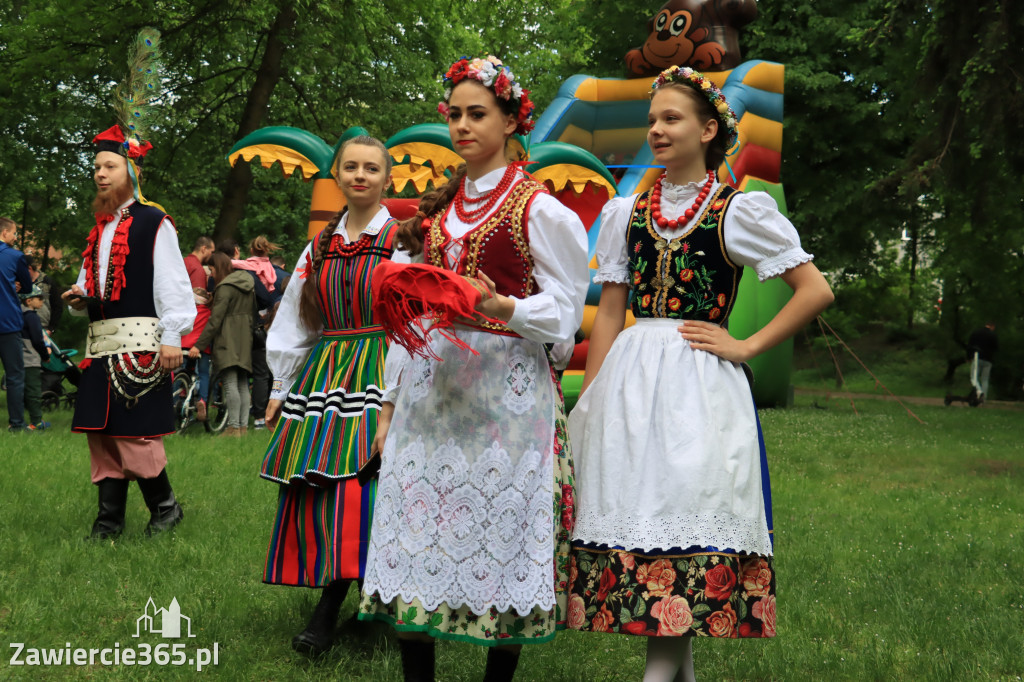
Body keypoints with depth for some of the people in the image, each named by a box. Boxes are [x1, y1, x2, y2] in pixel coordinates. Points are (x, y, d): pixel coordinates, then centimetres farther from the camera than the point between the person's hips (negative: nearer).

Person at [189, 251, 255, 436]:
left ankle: (233, 427, -15)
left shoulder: (225, 288, -10)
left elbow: (215, 320, -15)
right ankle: (243, 426, 11)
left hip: (228, 341, -9)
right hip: (245, 341, 9)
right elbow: (254, 312, 19)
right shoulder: (248, 286, 15)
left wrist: (199, 344, -15)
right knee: (243, 383, 10)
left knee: (230, 383, -10)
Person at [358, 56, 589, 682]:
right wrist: (390, 403, 13)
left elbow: (564, 313, -3)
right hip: (430, 384, 5)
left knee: (497, 533, -3)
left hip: (504, 389, -5)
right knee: (417, 535, 2)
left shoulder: (539, 209, -1)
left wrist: (497, 305, -22)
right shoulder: (438, 210, 16)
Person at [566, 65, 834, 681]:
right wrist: (588, 401, 6)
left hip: (700, 384, -4)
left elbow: (816, 290, -3)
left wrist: (746, 347, -8)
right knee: (637, 509, 3)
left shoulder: (740, 211, 0)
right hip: (629, 383, 4)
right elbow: (610, 313, 12)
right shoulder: (627, 213, 13)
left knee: (685, 513, -5)